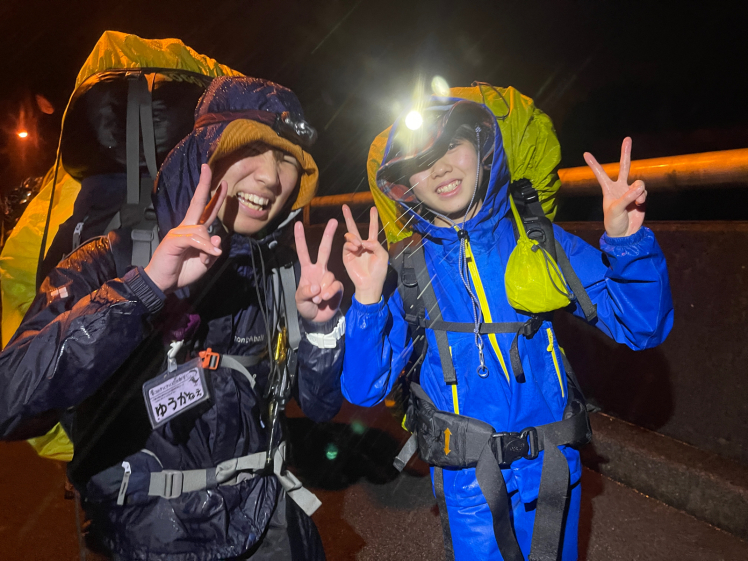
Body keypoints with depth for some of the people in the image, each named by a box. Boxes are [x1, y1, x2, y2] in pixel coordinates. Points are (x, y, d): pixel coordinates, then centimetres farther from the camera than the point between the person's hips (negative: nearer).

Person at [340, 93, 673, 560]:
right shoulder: (406, 271, -7)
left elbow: (641, 328, -8)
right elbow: (364, 389, -11)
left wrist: (626, 241, -24)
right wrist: (368, 300, -25)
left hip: (552, 466, 2)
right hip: (467, 480, -1)